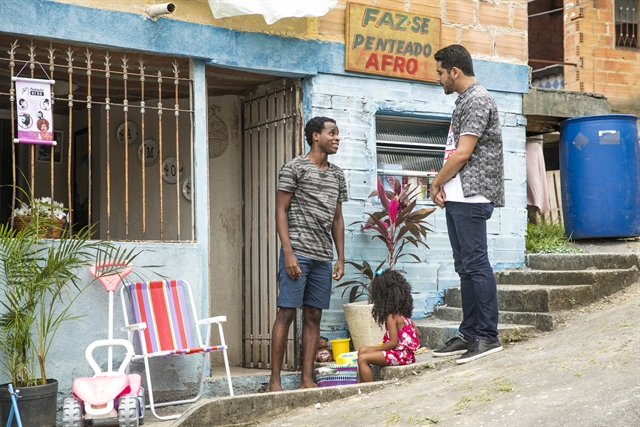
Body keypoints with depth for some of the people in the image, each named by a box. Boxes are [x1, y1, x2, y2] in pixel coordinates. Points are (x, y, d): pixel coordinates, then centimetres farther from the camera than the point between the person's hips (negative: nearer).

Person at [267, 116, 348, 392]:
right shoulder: (295, 168, 0)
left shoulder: (337, 175, 18)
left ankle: (306, 380, 7)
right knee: (286, 313, -7)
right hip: (297, 253, -6)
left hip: (323, 257, 6)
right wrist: (288, 253, -13)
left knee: (314, 316, 4)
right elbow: (281, 211, -4)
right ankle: (275, 380, -4)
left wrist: (340, 259, 13)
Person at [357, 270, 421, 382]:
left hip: (401, 355, -10)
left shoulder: (391, 316, -17)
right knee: (362, 350, 12)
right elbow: (418, 334, 14)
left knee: (363, 359, -17)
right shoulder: (404, 313, 9)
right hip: (404, 351, 10)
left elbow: (393, 342, -21)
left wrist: (374, 350, -11)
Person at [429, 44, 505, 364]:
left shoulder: (478, 100, -10)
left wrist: (437, 182, -3)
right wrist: (442, 186, 7)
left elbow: (462, 154, -15)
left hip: (471, 196, -10)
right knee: (465, 266, 11)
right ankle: (469, 334, 17)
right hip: (457, 198, 10)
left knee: (476, 264, -10)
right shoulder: (464, 100, 20)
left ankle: (488, 336, -7)